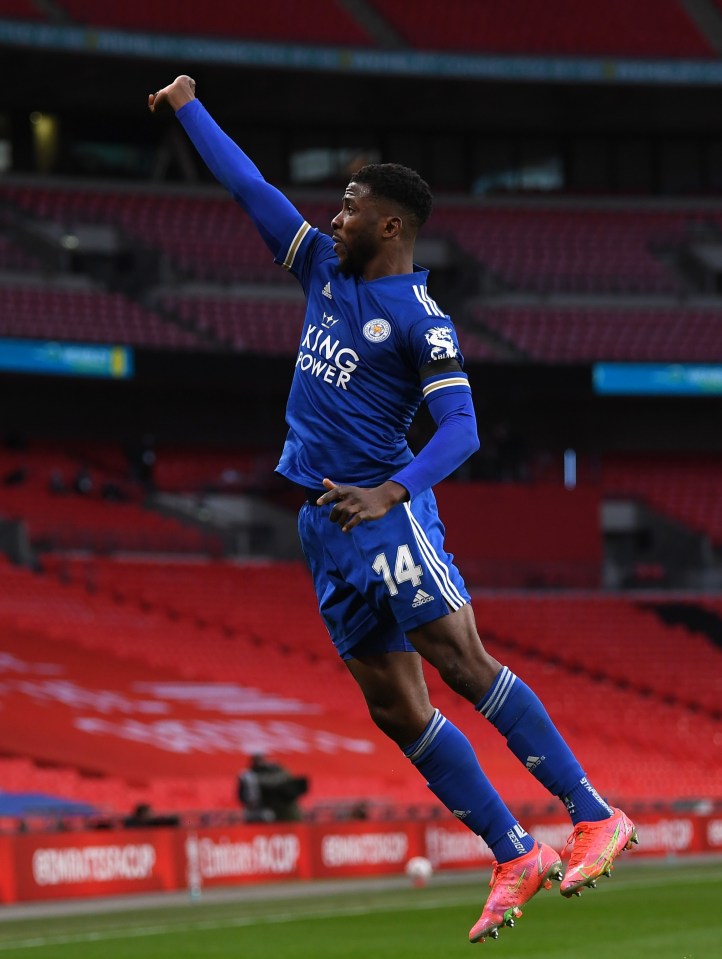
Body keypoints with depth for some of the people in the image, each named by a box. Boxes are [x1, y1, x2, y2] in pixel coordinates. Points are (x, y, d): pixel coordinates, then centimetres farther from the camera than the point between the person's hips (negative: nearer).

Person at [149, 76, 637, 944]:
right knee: (394, 706, 2)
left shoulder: (420, 321, -9)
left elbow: (460, 430, -16)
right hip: (324, 522, 7)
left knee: (460, 658, -19)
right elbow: (248, 187, 21)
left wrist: (393, 492, -29)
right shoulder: (325, 270, 12)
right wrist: (188, 109, 26)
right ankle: (514, 859, 4)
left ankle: (595, 817, -17)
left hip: (384, 511, -7)